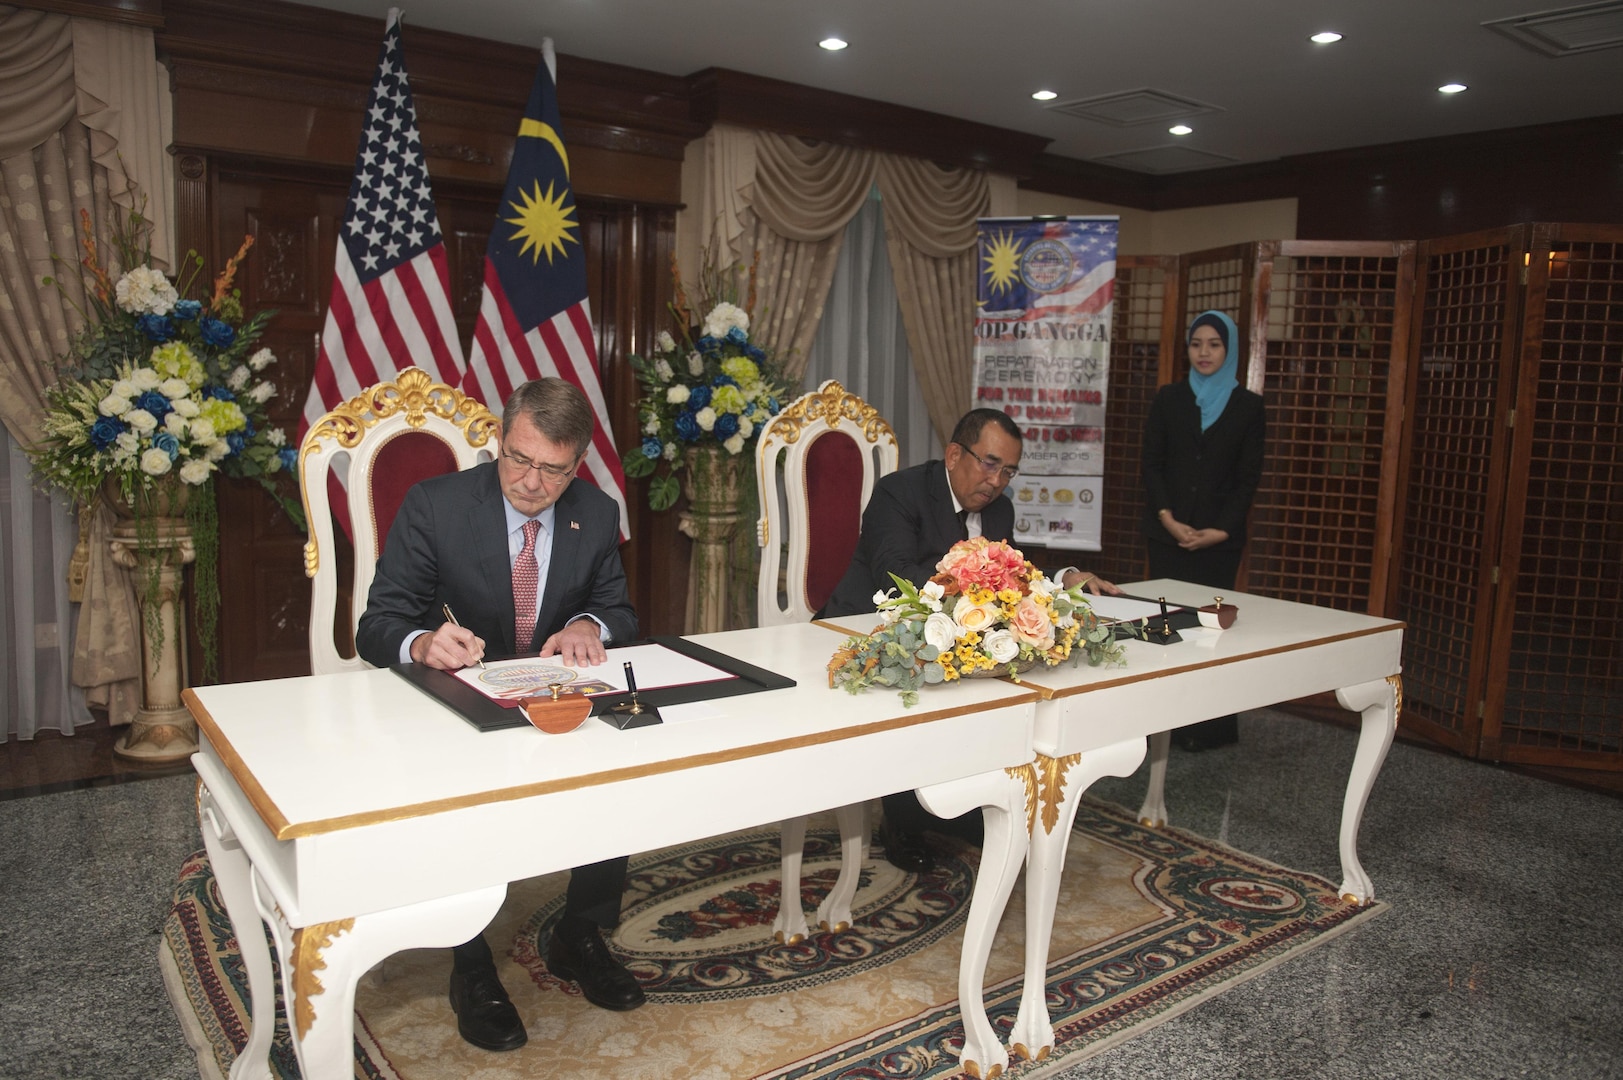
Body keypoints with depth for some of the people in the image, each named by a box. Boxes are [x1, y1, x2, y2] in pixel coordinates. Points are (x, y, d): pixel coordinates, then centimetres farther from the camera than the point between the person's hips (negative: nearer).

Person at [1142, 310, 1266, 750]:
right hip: (1168, 532, 1)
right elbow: (1151, 463, 4)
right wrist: (1168, 519, -9)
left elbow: (1249, 476, 3)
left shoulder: (1247, 405, 6)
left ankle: (1210, 725, 4)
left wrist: (1220, 530, -9)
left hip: (1220, 537, -1)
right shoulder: (1168, 398, 9)